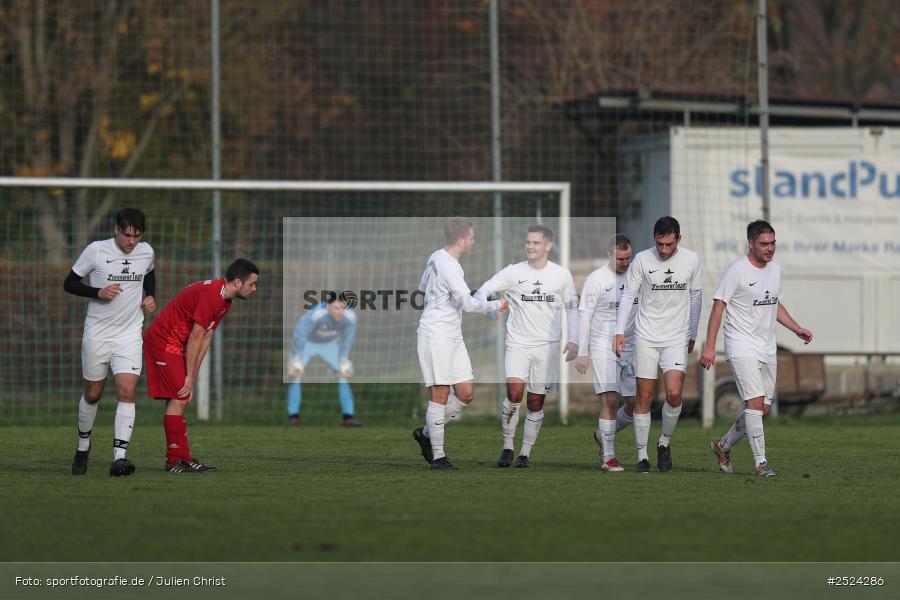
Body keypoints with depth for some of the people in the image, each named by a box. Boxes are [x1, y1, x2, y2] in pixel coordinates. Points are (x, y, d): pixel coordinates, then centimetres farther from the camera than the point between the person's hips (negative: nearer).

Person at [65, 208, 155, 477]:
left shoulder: (146, 252, 1)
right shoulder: (96, 251, -10)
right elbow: (69, 283, -4)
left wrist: (149, 296, 5)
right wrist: (98, 292, -19)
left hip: (130, 335, 1)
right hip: (97, 334, -1)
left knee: (127, 392, -16)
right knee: (92, 394, 10)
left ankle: (119, 457, -20)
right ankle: (83, 446, 35)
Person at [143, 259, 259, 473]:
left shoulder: (224, 300, 10)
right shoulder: (210, 294, -22)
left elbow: (206, 338, 10)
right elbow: (195, 338, -20)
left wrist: (192, 376, 5)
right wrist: (190, 377, -14)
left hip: (174, 345, 10)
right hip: (163, 341, -10)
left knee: (179, 399, 9)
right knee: (178, 399, -12)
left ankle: (181, 458, 10)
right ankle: (176, 461, -12)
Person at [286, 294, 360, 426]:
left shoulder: (350, 317, -27)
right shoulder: (315, 314, -40)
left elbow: (347, 340, -8)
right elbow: (300, 335, -28)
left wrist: (344, 363, -3)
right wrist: (297, 362, -24)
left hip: (330, 344, 3)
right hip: (308, 342, -3)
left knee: (343, 375, -6)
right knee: (295, 375, -15)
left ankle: (348, 417, -1)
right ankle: (293, 415, -7)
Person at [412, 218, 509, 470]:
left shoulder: (436, 258, 12)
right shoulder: (448, 266, -18)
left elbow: (422, 289, 25)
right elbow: (468, 303, -21)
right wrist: (497, 305, -8)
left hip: (453, 337, 10)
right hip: (435, 337, -10)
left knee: (465, 394, 6)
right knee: (440, 396, -7)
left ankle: (426, 433, 18)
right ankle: (438, 456, -3)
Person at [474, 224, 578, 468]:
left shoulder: (562, 275, 2)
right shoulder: (514, 272, -2)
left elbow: (572, 308, 12)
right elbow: (483, 291, -3)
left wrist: (573, 340, 3)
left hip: (547, 347, 1)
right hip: (518, 344, -1)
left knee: (536, 402, 4)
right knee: (514, 392, -20)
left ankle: (525, 453, 15)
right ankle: (507, 447, -6)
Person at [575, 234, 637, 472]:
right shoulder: (596, 279, -6)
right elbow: (584, 315, -4)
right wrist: (582, 353, -8)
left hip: (630, 346, 5)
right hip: (603, 346, -5)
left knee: (636, 403, 3)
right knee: (610, 400, -13)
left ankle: (603, 435, 28)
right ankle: (608, 458, -7)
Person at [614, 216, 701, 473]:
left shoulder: (691, 260, 0)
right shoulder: (642, 260, -5)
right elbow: (628, 295, 0)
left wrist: (692, 334, 16)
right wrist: (620, 331, -10)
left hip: (677, 338, 1)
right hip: (646, 336, -1)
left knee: (674, 394, -14)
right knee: (644, 398, -1)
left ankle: (665, 442, 11)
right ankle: (642, 455, 8)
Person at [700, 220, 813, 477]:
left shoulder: (775, 269, 10)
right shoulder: (736, 270, -12)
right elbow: (718, 306, -11)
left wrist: (797, 329, 11)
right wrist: (709, 347, -16)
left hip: (767, 349, 8)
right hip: (742, 347, -7)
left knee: (763, 409, 8)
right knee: (755, 402, -17)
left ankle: (723, 446, 28)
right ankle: (761, 462, -14)